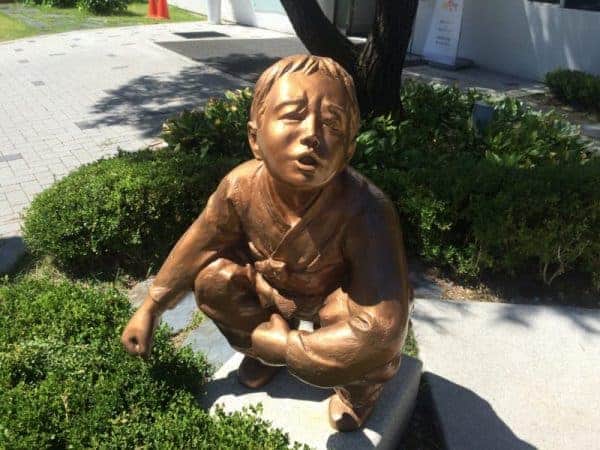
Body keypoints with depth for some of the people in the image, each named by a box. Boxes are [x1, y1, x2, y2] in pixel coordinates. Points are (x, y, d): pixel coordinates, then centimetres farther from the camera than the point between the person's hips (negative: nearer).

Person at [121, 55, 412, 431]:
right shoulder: (241, 187, -29)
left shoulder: (366, 213, -43)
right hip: (276, 288, 4)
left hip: (337, 300, -3)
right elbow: (196, 247, -9)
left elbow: (379, 332, -45)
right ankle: (265, 349, 13)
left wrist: (287, 345, -34)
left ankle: (360, 386, 7)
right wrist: (150, 309, -2)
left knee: (374, 347, -33)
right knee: (212, 278, -15)